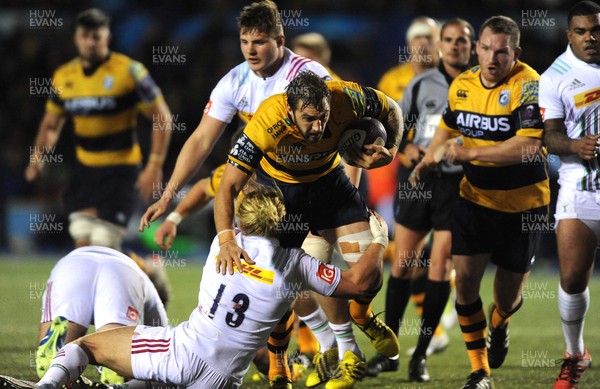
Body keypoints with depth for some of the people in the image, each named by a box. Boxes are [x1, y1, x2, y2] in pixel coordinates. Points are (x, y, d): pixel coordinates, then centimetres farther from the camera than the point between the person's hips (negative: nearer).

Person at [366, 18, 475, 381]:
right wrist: (409, 148, -5)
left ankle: (421, 355, 4)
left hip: (457, 184, -2)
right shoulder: (422, 84, 6)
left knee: (440, 266, -6)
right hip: (419, 179, 2)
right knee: (402, 264, 2)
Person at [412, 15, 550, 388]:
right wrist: (427, 161, 7)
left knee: (508, 292, 8)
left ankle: (498, 327, 46)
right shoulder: (462, 85, 0)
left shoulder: (529, 86, -20)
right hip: (476, 199, 4)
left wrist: (469, 153, -32)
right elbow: (448, 126, 21)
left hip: (523, 204, -4)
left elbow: (528, 145, -31)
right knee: (465, 277, -8)